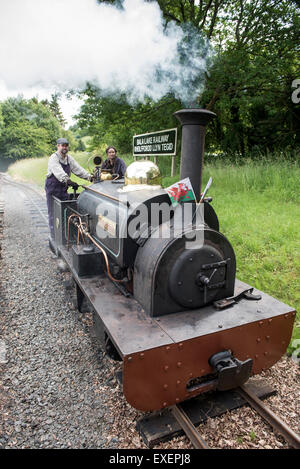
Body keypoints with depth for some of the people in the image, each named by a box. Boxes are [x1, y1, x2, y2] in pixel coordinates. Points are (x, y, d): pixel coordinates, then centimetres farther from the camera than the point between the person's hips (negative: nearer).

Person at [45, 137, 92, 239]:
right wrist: (68, 181, -46)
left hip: (63, 188, 6)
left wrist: (89, 177, -13)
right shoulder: (53, 158, -14)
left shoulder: (69, 158, 9)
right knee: (53, 213, -1)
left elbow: (77, 169, 1)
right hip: (53, 188, -6)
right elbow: (59, 172, -31)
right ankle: (54, 235, 7)